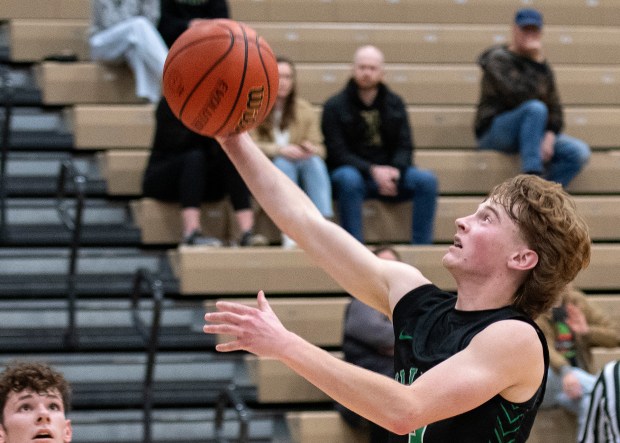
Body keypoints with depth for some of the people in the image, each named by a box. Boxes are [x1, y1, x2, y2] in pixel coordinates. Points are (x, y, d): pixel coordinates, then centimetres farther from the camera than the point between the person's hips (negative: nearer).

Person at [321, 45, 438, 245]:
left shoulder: (395, 104, 11)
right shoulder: (334, 106, -1)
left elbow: (405, 147, 6)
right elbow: (337, 153, -9)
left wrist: (395, 171, -17)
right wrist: (372, 170, -23)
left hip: (389, 174, 4)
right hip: (353, 171, -4)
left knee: (427, 180, -22)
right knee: (349, 179, -38)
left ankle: (422, 247, -19)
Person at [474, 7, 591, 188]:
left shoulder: (543, 67, 14)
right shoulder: (498, 59, -6)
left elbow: (555, 109, 11)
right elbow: (517, 95, -22)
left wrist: (550, 136, -9)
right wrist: (537, 63, -17)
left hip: (531, 135, 6)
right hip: (494, 131, -6)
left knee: (580, 152, -16)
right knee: (535, 108, -35)